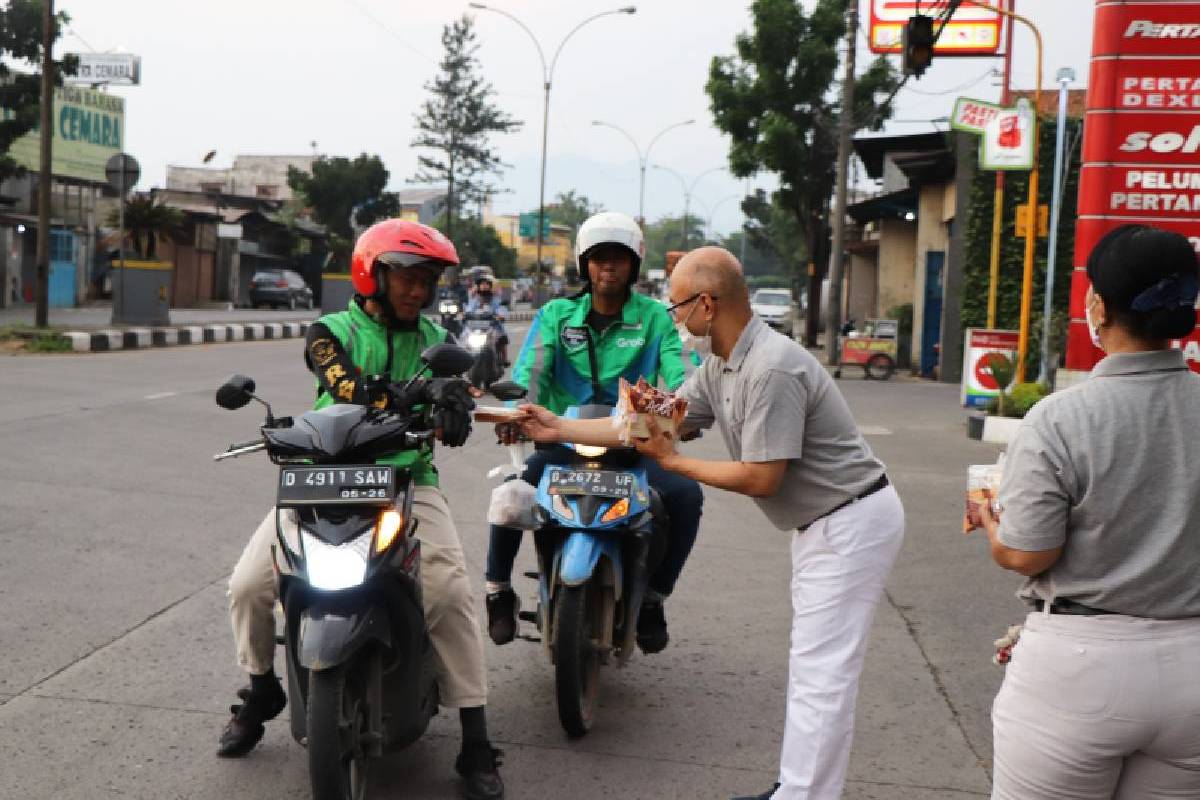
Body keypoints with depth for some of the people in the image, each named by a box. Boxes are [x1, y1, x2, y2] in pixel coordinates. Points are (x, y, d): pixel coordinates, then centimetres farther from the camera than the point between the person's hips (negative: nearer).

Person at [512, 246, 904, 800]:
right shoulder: (718, 368, 5)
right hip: (819, 523, 10)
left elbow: (761, 479, -25)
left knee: (821, 673, -8)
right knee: (809, 664, 16)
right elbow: (656, 424, 9)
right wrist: (560, 429, 6)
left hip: (851, 523, -10)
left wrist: (674, 462, -12)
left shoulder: (772, 369, -26)